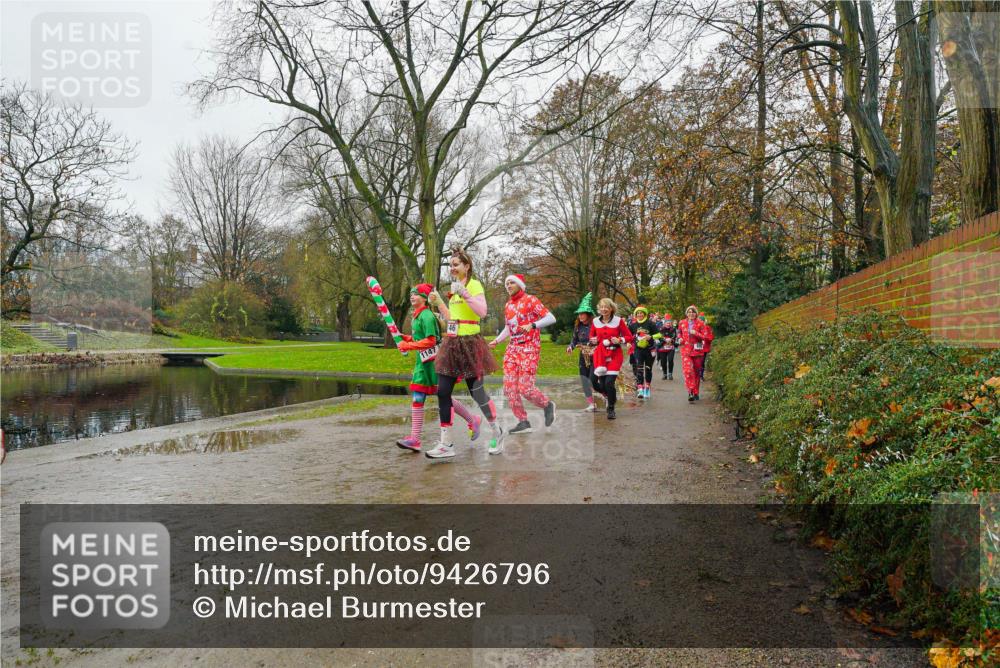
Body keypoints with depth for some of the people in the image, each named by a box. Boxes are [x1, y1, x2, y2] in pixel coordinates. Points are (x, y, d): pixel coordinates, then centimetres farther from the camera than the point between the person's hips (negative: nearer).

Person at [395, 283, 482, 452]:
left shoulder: (427, 315, -14)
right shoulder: (416, 316, 15)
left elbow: (430, 341, -21)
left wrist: (408, 346, -20)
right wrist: (408, 338, 7)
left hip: (433, 361, -9)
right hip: (422, 362, 9)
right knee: (418, 399, 2)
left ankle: (472, 421, 19)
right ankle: (414, 439, 1)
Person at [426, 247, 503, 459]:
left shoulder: (474, 284, -7)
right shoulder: (454, 288, 16)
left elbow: (482, 311, -21)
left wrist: (464, 294, -26)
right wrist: (438, 303, 13)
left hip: (469, 343, -8)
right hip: (451, 344, 8)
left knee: (476, 391, 1)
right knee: (443, 392, 0)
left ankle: (497, 432, 24)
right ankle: (446, 445, 5)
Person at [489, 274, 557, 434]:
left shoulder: (530, 300, -4)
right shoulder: (508, 305, 15)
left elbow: (551, 318, -11)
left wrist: (532, 325, -24)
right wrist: (496, 341, 10)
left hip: (529, 348, -6)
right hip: (512, 349, 6)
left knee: (525, 388, -12)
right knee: (509, 388, -4)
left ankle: (548, 405, 16)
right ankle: (523, 422, 6)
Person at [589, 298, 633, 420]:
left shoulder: (618, 321, -3)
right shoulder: (595, 321, 5)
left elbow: (629, 337, 2)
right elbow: (592, 336, 20)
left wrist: (619, 340, -16)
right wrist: (593, 340, -2)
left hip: (615, 355, -3)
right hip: (600, 355, 3)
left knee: (609, 382, -14)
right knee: (595, 383, -1)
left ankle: (611, 409, 7)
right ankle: (610, 395, 34)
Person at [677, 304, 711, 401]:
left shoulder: (700, 324, 0)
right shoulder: (682, 323, 7)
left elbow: (704, 336, -4)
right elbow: (679, 333, 24)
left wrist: (696, 333, -20)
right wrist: (680, 339, 4)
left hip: (697, 350, 0)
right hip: (685, 350, 0)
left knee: (697, 372, 9)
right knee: (688, 371, -16)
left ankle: (696, 393, 21)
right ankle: (690, 392, -16)